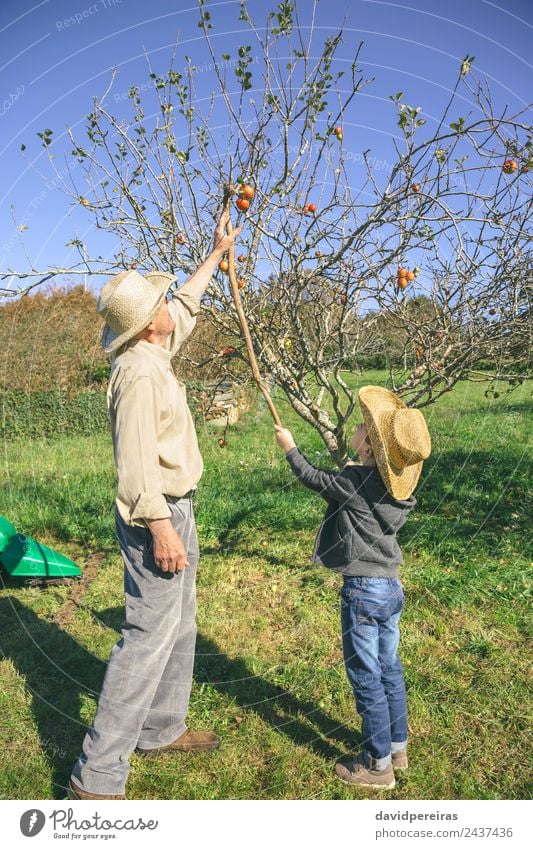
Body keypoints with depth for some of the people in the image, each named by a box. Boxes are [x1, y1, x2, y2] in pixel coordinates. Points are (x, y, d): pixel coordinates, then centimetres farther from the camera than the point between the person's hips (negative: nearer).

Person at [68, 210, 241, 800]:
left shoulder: (153, 353, 9)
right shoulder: (139, 372, -20)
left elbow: (186, 307, 26)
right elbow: (135, 462, -25)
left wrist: (216, 255, 31)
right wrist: (159, 527, -25)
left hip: (174, 509, 10)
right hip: (157, 515, -10)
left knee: (179, 626, 18)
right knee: (148, 634, -7)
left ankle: (162, 730, 33)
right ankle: (96, 776, 2)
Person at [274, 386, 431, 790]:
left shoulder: (356, 482, -20)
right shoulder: (391, 485, 1)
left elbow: (314, 479, -3)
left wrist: (290, 447, 10)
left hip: (363, 590, -8)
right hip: (391, 587, 8)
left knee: (366, 678, 5)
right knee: (389, 670, 20)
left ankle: (378, 765, 18)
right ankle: (397, 747, 35)